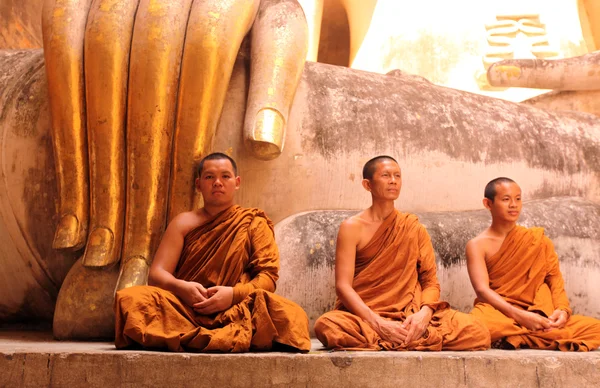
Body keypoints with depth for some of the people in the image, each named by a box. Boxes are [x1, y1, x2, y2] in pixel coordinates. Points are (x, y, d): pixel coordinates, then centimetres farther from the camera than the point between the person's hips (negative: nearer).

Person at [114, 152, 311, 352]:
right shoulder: (184, 223, 16)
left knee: (291, 315, -32)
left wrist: (234, 294, -18)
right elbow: (156, 274, 6)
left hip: (235, 311, -1)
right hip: (185, 310, 1)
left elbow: (268, 276, 2)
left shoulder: (255, 224, 13)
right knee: (129, 299, -29)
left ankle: (190, 338, -37)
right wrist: (181, 288, -17)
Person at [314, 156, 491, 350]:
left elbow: (430, 282, 7)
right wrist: (378, 324, -23)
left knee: (477, 332, -22)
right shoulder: (352, 227, 1)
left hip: (409, 317, 3)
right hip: (363, 315, -2)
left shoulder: (414, 228, 10)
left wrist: (424, 313, -16)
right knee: (326, 325, -37)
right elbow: (343, 285, -8)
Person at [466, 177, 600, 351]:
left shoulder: (538, 240, 15)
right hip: (497, 314, -3)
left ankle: (515, 339, -20)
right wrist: (520, 315, -25)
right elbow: (482, 290, -10)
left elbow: (554, 278, 7)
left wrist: (562, 310, -15)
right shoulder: (477, 245, 3)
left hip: (536, 316, 3)